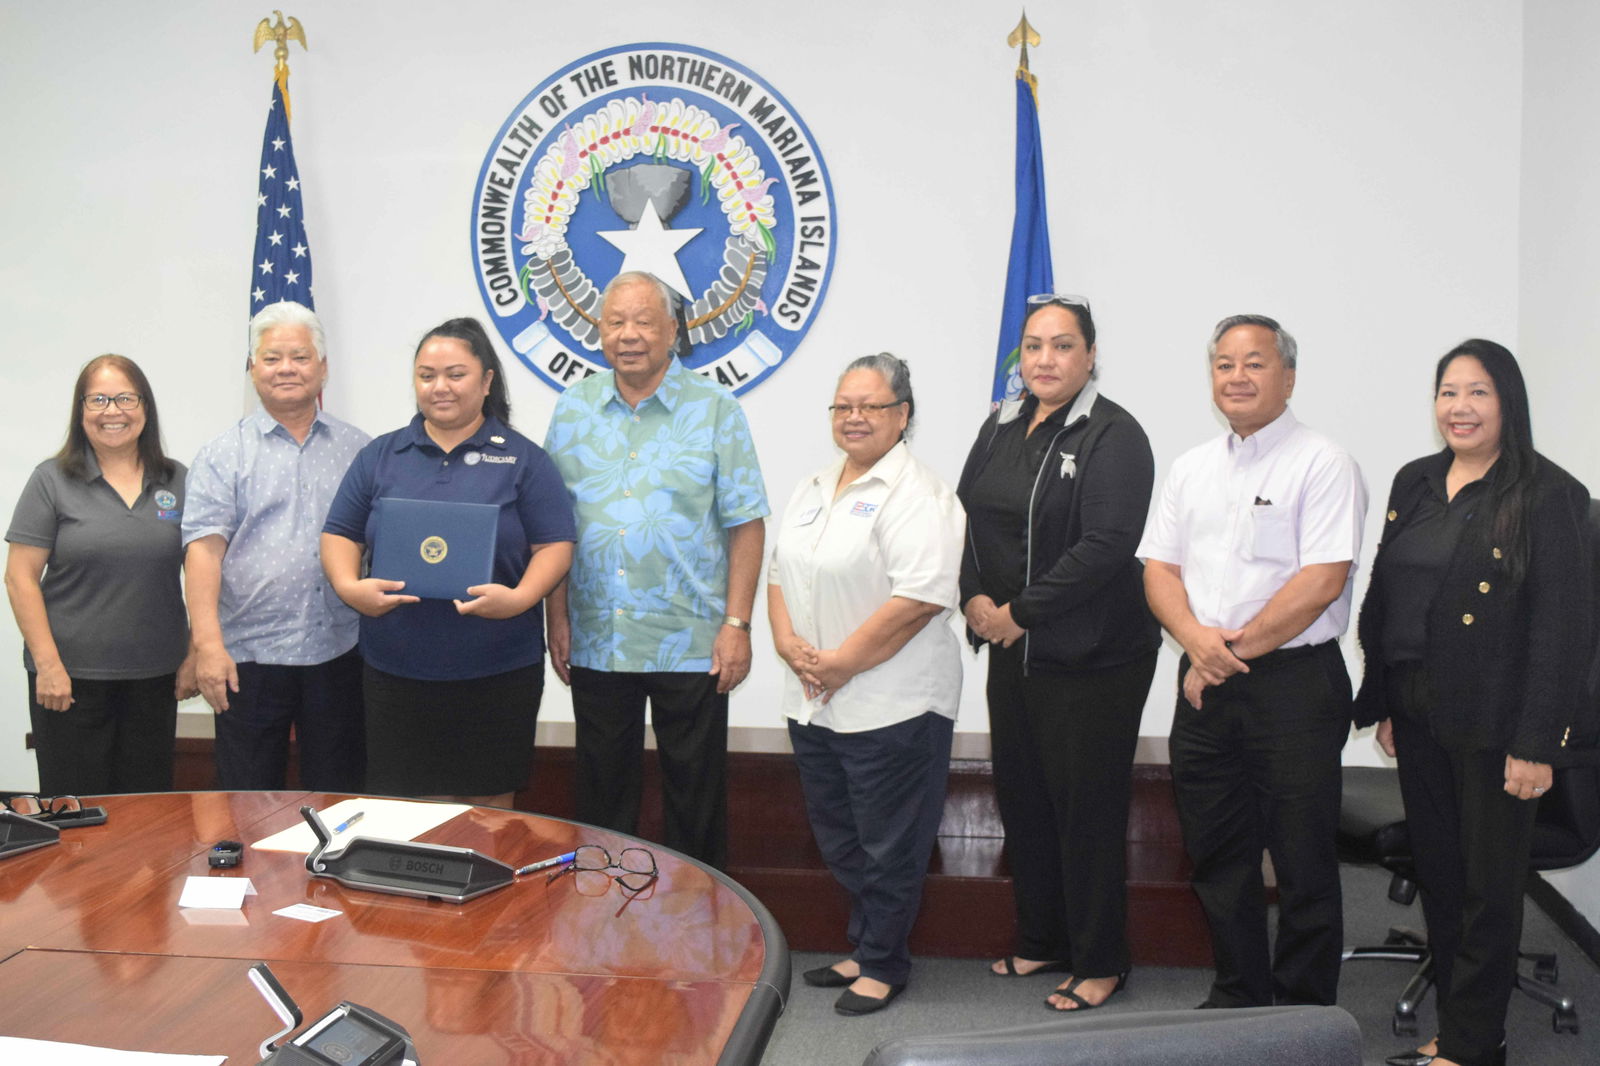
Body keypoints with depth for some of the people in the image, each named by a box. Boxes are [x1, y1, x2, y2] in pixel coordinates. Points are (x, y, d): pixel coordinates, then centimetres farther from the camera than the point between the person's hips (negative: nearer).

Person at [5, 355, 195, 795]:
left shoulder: (177, 482, 7)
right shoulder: (52, 481, 0)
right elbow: (21, 578, -3)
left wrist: (195, 657, 4)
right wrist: (48, 664, -9)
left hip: (155, 677, 2)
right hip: (70, 678, -2)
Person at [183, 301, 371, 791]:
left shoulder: (358, 450, 10)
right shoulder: (223, 455, 3)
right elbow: (204, 549, -7)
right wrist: (208, 643, -17)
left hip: (340, 653, 2)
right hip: (249, 655, -2)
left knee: (339, 798, 11)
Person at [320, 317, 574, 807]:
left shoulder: (523, 459, 4)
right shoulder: (379, 456, 11)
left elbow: (554, 545, -1)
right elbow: (339, 534, 10)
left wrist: (519, 597, -19)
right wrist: (350, 586, -11)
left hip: (498, 672, -2)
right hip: (396, 670, 2)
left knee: (489, 805, 7)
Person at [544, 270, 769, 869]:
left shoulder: (715, 410, -2)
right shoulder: (573, 410, 6)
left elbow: (745, 525, -4)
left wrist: (737, 624, -9)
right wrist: (557, 618, 3)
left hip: (691, 645, -2)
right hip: (595, 642, 3)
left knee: (696, 795, 7)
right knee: (602, 790, 14)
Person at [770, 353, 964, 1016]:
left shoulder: (915, 494, -12)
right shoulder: (812, 490, 15)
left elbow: (920, 597, -22)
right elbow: (781, 573, 17)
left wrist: (842, 662, -19)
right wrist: (789, 644, -2)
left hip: (890, 706, -8)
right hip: (813, 706, 8)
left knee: (888, 844, 4)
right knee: (837, 837, 18)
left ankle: (883, 964, 20)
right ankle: (863, 944, 34)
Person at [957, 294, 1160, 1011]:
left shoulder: (1113, 437, -12)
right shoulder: (1001, 428, 11)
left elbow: (1105, 546, -21)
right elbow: (966, 516, 13)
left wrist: (1020, 612, -18)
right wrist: (975, 598, -3)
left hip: (1091, 657, -7)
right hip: (1013, 654, 7)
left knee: (1088, 809, 2)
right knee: (1022, 798, 15)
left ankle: (1099, 965, 18)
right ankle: (1042, 942, 33)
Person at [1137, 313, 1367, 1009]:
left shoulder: (1322, 464, -6)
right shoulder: (1191, 469, 14)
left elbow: (1324, 579, -15)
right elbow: (1158, 567, 10)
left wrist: (1235, 648, -12)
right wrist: (1196, 638, -9)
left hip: (1294, 683, -6)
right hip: (1204, 684, 6)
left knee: (1302, 863, 2)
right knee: (1216, 854, 13)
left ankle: (1304, 1020, 17)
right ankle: (1237, 997, 29)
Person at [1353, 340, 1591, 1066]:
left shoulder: (1548, 496, -11)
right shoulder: (1414, 484, 9)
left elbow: (1563, 628, -14)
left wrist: (1536, 744, -17)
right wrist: (1382, 702, 11)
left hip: (1492, 721, -6)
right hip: (1418, 714, 6)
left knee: (1489, 887, 6)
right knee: (1438, 872, 15)